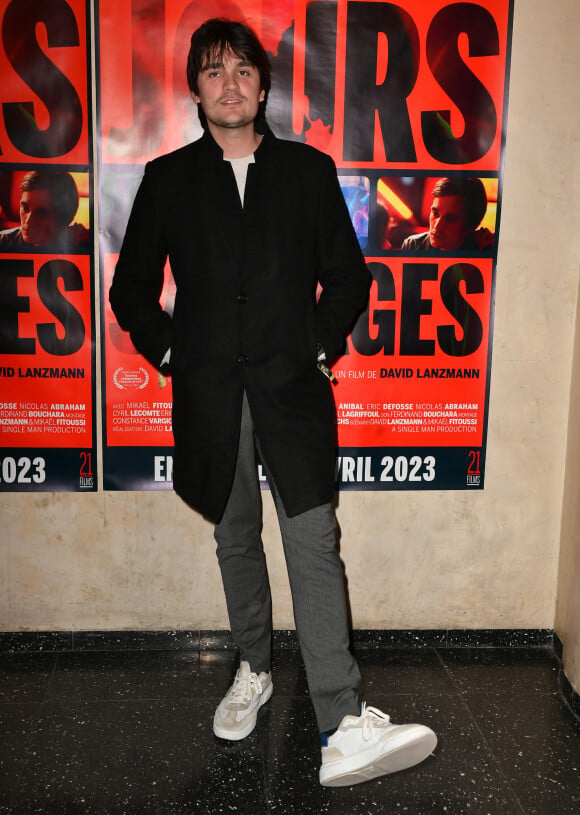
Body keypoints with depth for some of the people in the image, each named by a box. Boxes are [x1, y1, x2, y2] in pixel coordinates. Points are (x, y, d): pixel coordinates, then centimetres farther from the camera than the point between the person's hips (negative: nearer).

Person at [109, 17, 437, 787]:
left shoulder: (310, 170, 7)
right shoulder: (168, 178, 8)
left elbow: (347, 275, 9)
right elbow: (132, 286, 11)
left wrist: (321, 348, -1)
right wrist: (168, 352, 0)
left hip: (291, 388, -1)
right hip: (210, 395, 2)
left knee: (314, 546, -8)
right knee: (236, 539, 14)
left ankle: (344, 730, -8)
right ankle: (254, 671, 34)